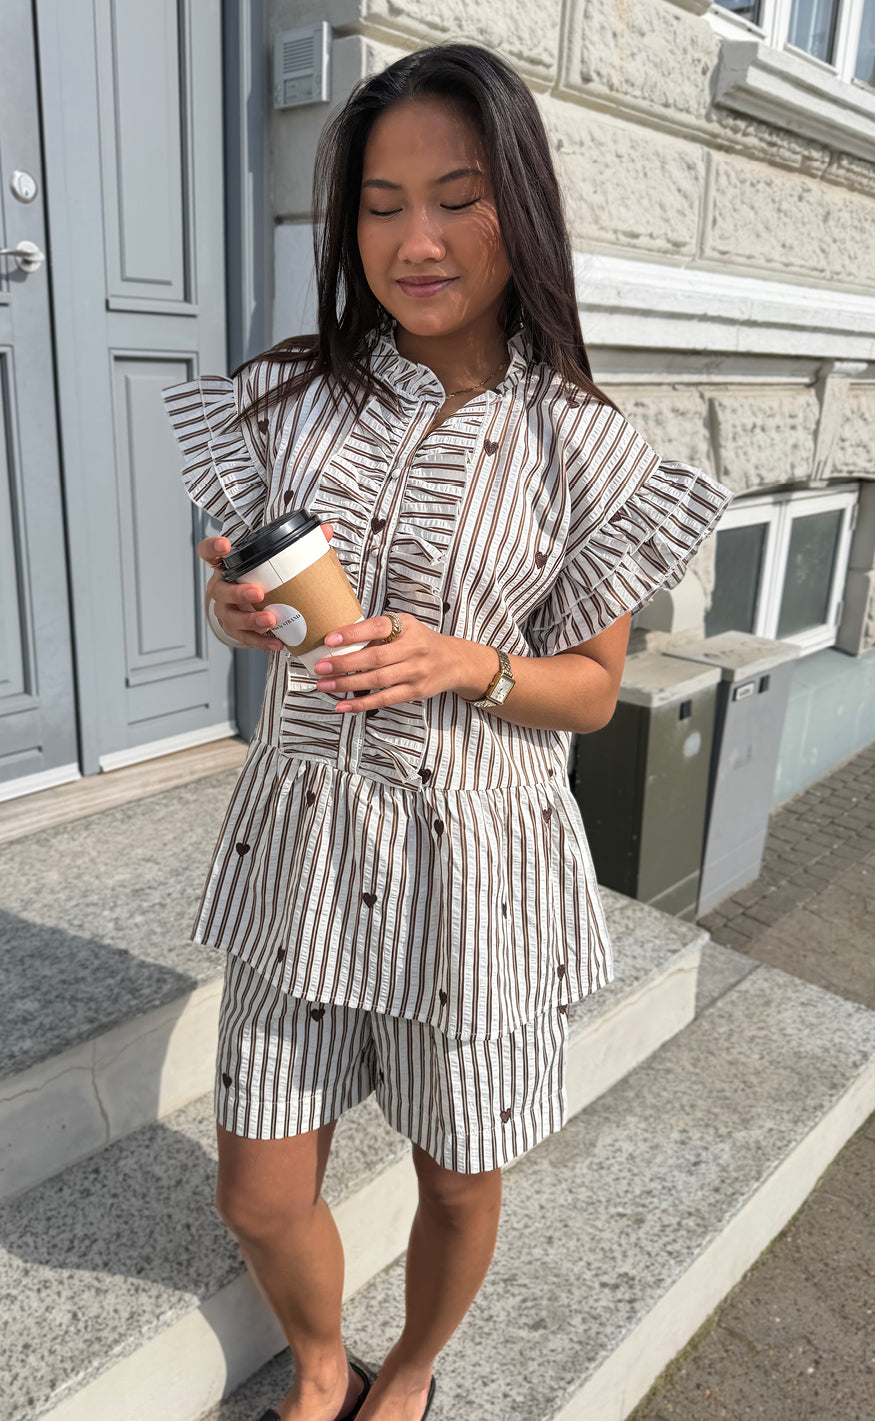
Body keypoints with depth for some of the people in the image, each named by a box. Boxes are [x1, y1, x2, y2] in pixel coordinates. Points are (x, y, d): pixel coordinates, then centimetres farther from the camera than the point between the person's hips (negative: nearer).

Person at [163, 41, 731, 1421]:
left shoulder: (581, 447, -9)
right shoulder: (289, 398, -1)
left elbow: (593, 688, -3)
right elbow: (243, 596, 10)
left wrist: (468, 666, -22)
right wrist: (240, 611, -14)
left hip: (476, 857, -2)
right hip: (305, 841, 3)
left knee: (460, 1187, 17)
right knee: (259, 1199, 13)